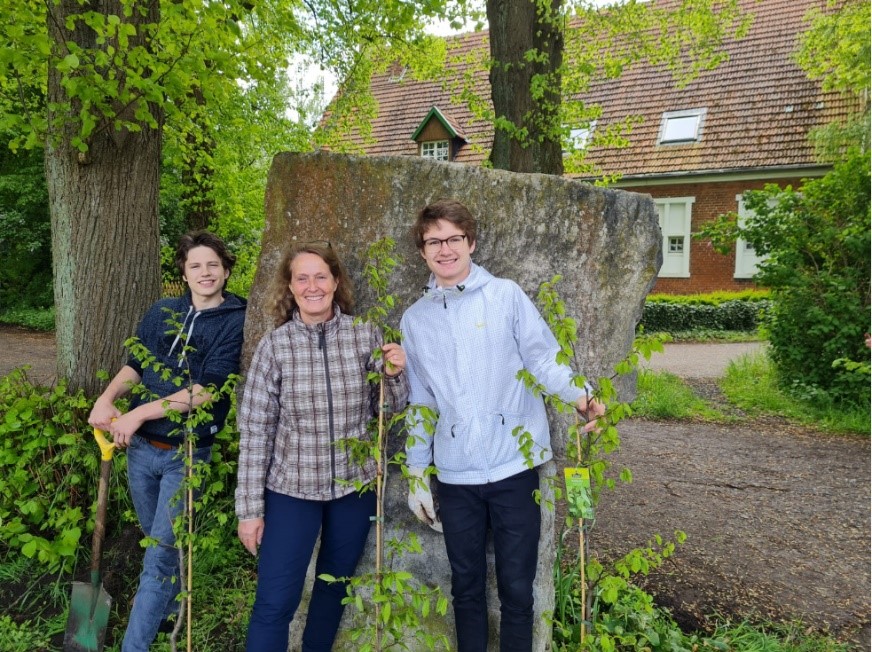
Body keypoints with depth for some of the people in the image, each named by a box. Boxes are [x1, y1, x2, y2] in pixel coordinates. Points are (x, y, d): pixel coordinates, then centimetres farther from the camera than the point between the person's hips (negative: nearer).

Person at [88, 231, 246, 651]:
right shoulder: (162, 312, 5)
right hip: (140, 446, 5)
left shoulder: (236, 321, -10)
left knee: (161, 554, -2)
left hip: (186, 454, -5)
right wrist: (107, 398, -5)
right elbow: (135, 364, 13)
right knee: (158, 539, 21)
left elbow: (208, 389, -17)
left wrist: (140, 413, -18)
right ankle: (171, 609, 44)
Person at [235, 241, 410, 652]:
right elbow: (254, 430, -6)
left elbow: (392, 408, 4)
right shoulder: (274, 346, -9)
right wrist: (250, 508, -5)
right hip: (292, 488, -2)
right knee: (274, 602, 0)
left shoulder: (366, 335, -5)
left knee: (335, 585, 20)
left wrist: (395, 374, -18)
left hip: (355, 485, 2)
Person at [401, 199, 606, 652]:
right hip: (454, 476, 3)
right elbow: (420, 402, 12)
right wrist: (417, 473, 11)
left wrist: (580, 396, -25)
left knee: (516, 588, 8)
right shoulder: (414, 319, 8)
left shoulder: (506, 296, -1)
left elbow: (545, 357, -4)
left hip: (513, 466, -2)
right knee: (466, 587, 16)